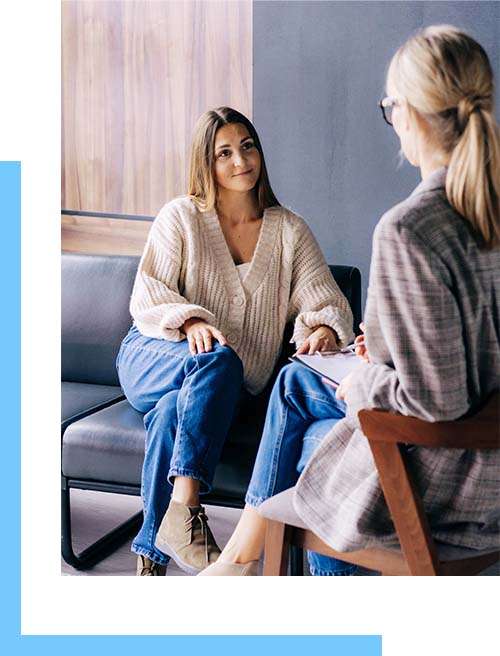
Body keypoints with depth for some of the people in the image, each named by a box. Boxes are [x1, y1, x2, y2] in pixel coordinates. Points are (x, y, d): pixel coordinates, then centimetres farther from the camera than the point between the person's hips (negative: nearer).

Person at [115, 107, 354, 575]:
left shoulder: (289, 230, 9)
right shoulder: (180, 217, 4)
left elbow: (324, 299, 1)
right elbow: (148, 295, -3)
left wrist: (325, 330, -24)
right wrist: (190, 321, -24)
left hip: (227, 386, 1)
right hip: (153, 360, -1)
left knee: (173, 412, -35)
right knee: (219, 361, -37)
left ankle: (152, 552, -30)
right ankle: (185, 506, -46)